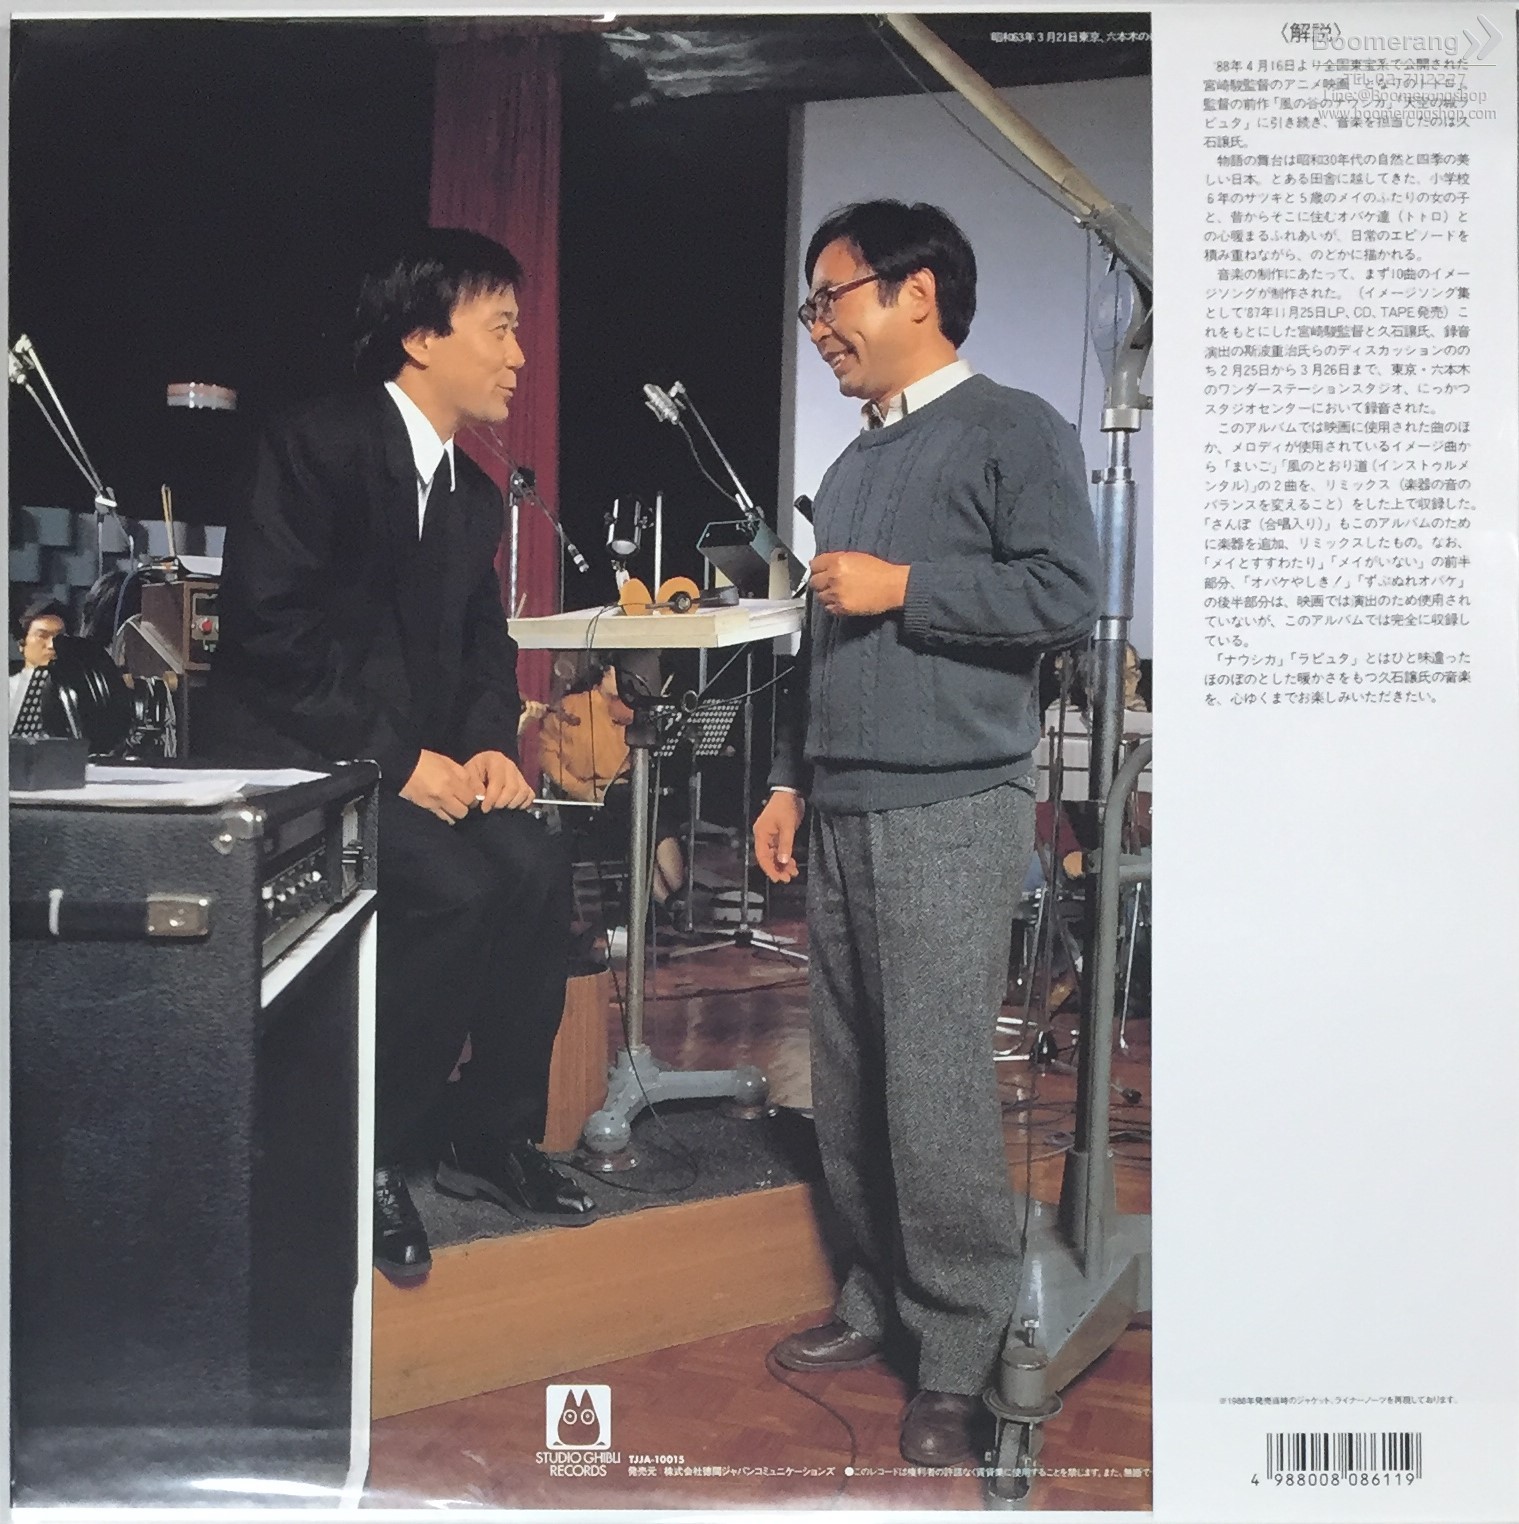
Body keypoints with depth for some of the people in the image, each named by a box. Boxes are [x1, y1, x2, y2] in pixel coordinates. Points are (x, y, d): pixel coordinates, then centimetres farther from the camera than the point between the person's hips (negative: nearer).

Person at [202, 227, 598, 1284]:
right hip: (296, 754, -7)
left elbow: (485, 643, 17)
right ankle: (372, 1157, -10)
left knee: (539, 871, -17)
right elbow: (272, 627, -19)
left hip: (419, 757, 7)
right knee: (457, 887, -28)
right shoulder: (317, 446, -11)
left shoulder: (473, 493, 14)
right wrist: (399, 760, -21)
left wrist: (490, 746, -4)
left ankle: (494, 1137, 0)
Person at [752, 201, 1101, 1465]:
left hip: (953, 815, -8)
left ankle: (959, 1359, 5)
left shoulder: (1015, 432, -3)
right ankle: (884, 1303, 25)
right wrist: (791, 782, 18)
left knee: (937, 1098, -8)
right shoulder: (852, 467, 21)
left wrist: (904, 587, -13)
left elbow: (1067, 596, -15)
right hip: (841, 817, 8)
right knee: (849, 1090, 11)